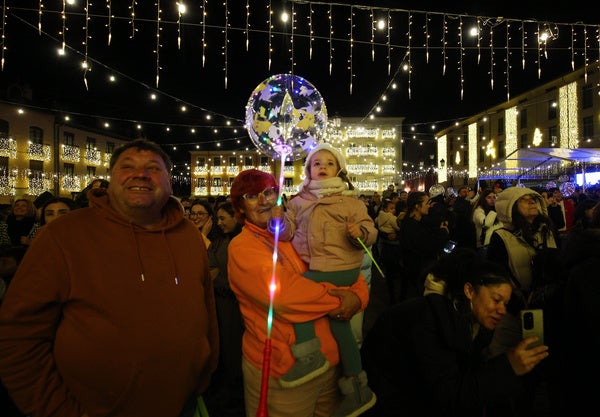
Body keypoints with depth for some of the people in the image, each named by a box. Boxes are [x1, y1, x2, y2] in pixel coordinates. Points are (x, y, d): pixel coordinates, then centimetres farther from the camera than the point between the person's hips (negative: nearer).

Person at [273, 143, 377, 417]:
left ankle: (309, 355, -8)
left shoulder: (349, 200, 1)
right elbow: (288, 232, 8)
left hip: (341, 266, -5)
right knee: (338, 322, 12)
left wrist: (360, 233, -26)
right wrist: (280, 220, -11)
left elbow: (369, 230, -5)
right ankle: (357, 388, 28)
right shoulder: (299, 201, 13)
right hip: (315, 267, 6)